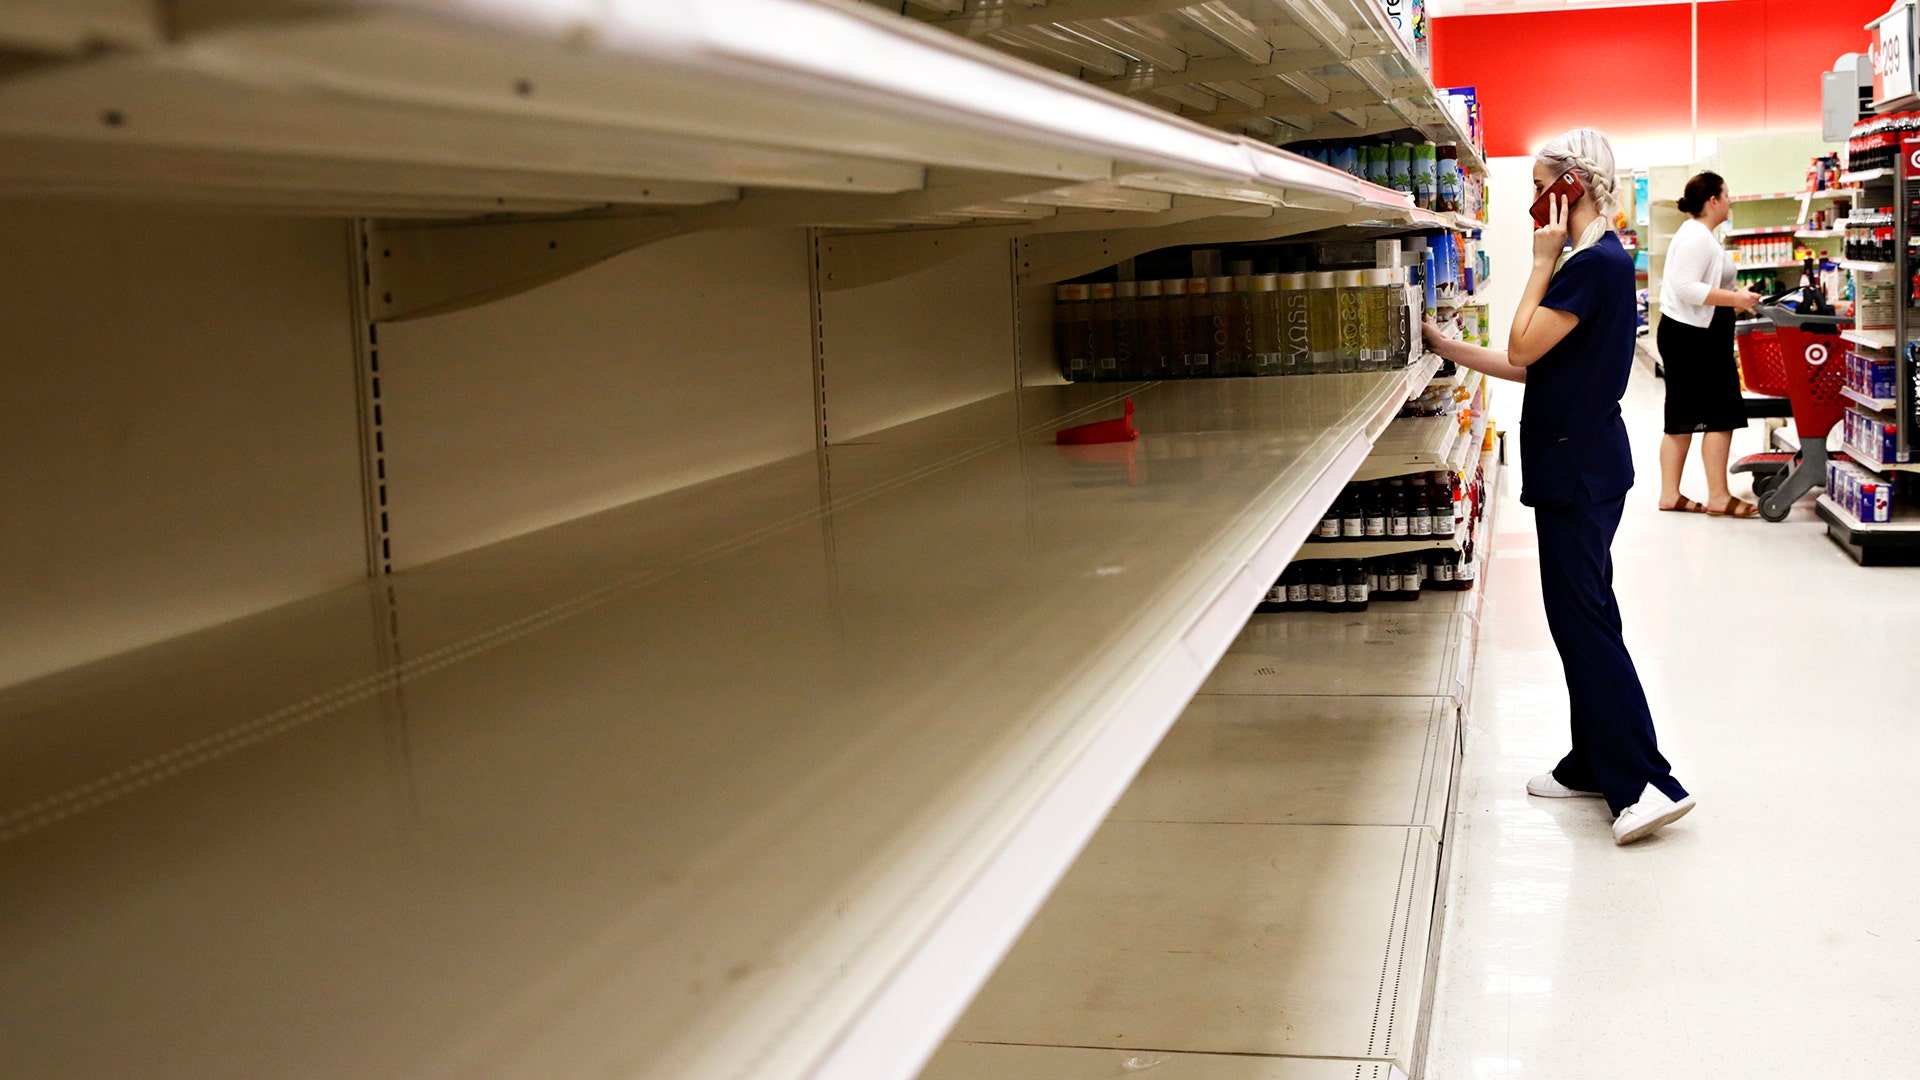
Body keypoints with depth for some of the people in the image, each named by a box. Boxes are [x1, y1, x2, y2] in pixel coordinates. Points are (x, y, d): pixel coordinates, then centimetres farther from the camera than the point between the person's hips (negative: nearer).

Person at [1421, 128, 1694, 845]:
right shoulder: (1600, 261, 15)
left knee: (1580, 617, -9)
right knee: (1583, 612, 14)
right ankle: (1595, 765, 22)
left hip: (1581, 468, -10)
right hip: (1577, 461, 10)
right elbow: (1534, 366, 16)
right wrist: (1447, 347, 18)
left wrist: (1542, 260, -11)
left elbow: (1523, 348, -17)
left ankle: (1644, 781, -8)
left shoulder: (1595, 264, -17)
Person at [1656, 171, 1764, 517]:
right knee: (1720, 414, -7)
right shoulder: (1697, 237, -16)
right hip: (1693, 337, -11)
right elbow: (1686, 288, -25)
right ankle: (1719, 497, -5)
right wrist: (1734, 299, -24)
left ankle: (1670, 494, 13)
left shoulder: (1697, 234, 18)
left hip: (1690, 336, 11)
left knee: (1683, 417, 11)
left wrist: (1734, 299, 19)